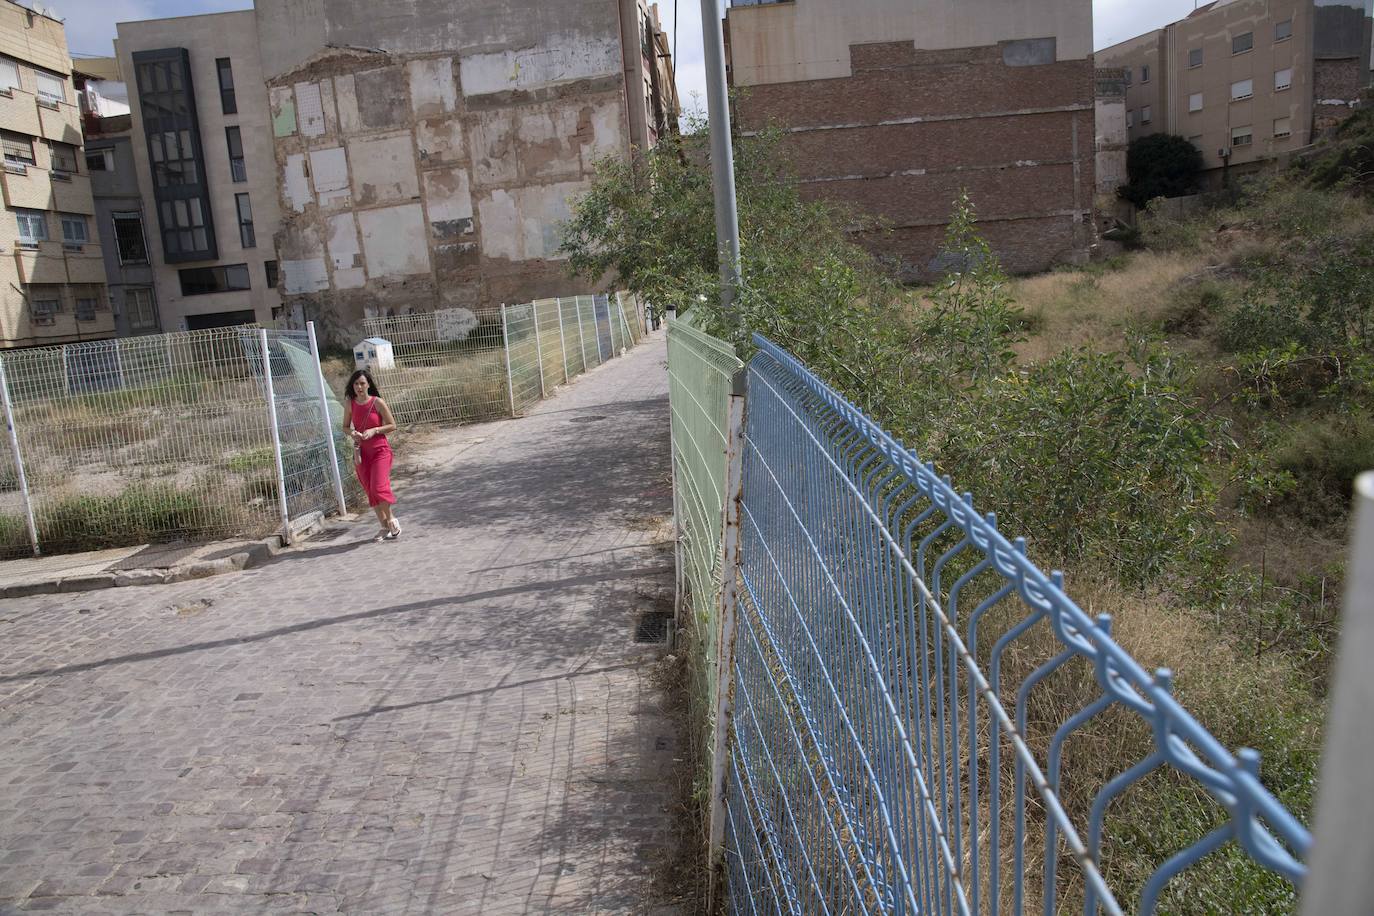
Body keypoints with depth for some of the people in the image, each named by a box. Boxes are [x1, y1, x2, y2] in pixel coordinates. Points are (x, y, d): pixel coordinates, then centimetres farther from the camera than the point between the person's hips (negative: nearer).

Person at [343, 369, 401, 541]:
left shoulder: (378, 402, -9)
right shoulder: (351, 404, 2)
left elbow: (392, 425, -5)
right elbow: (345, 427, 11)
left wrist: (374, 430, -18)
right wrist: (352, 433, -11)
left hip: (380, 450, -4)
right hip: (361, 452, 4)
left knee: (379, 487, -15)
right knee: (370, 491, 7)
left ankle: (391, 519, 8)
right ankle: (385, 527, 18)